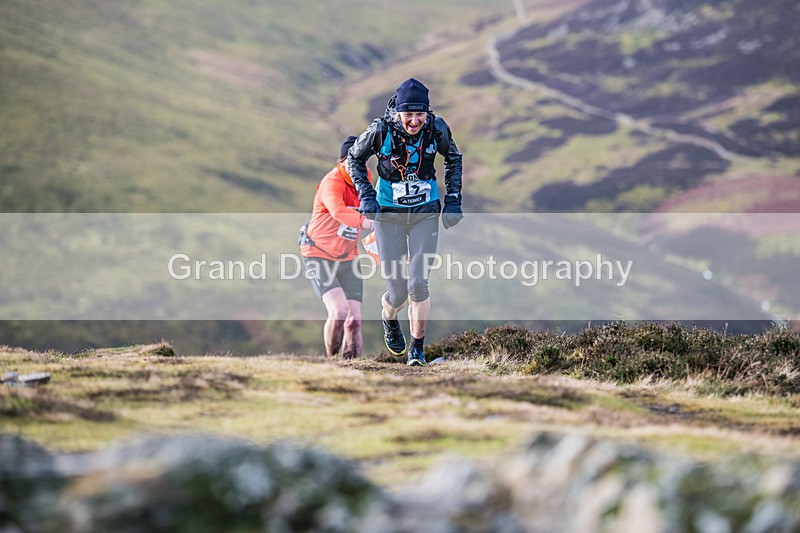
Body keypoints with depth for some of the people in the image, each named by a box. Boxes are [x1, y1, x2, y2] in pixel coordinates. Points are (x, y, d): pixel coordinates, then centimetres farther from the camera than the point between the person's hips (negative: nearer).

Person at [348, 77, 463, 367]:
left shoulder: (437, 128, -13)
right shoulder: (381, 130, -17)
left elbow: (453, 159, 8)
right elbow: (355, 158, 2)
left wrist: (453, 200, 2)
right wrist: (366, 196, -8)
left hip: (426, 213, 1)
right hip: (388, 214, -1)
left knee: (418, 284, -10)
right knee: (397, 292, -1)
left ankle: (418, 348, 8)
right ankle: (389, 320, 36)